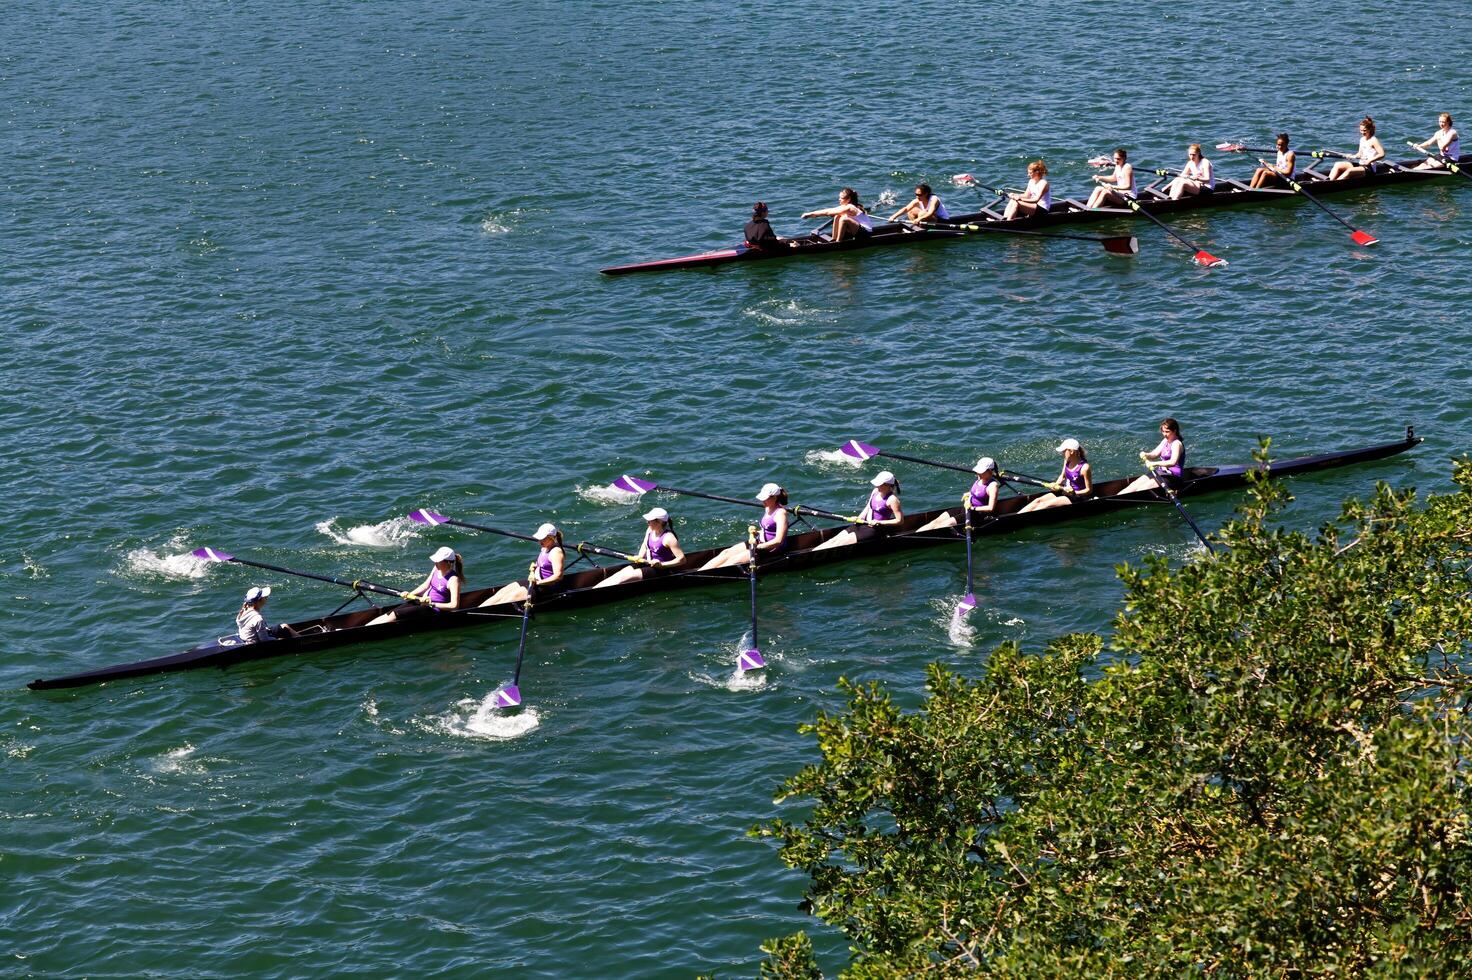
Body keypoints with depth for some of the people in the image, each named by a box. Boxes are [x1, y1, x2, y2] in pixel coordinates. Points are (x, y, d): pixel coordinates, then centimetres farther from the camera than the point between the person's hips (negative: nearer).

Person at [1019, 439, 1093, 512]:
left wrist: (1074, 493, -25)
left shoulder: (1084, 468, -20)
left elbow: (1089, 490, -14)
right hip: (1064, 492, 8)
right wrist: (1056, 485, -2)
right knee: (1038, 501, -10)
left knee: (1046, 505, -23)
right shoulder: (1067, 461, 2)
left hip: (1077, 497, -8)